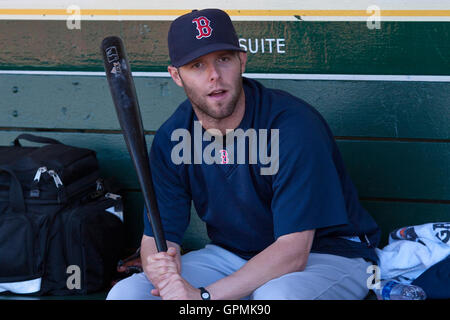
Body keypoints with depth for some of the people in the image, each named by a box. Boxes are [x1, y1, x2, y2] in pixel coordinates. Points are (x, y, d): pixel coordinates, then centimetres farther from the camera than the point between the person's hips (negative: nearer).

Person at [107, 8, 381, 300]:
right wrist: (160, 268, -29)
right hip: (230, 255, 5)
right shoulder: (170, 138, -6)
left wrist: (204, 296, -36)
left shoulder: (293, 124, -25)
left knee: (276, 297, -40)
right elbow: (156, 236, -3)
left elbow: (292, 250, -29)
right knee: (125, 294, -15)